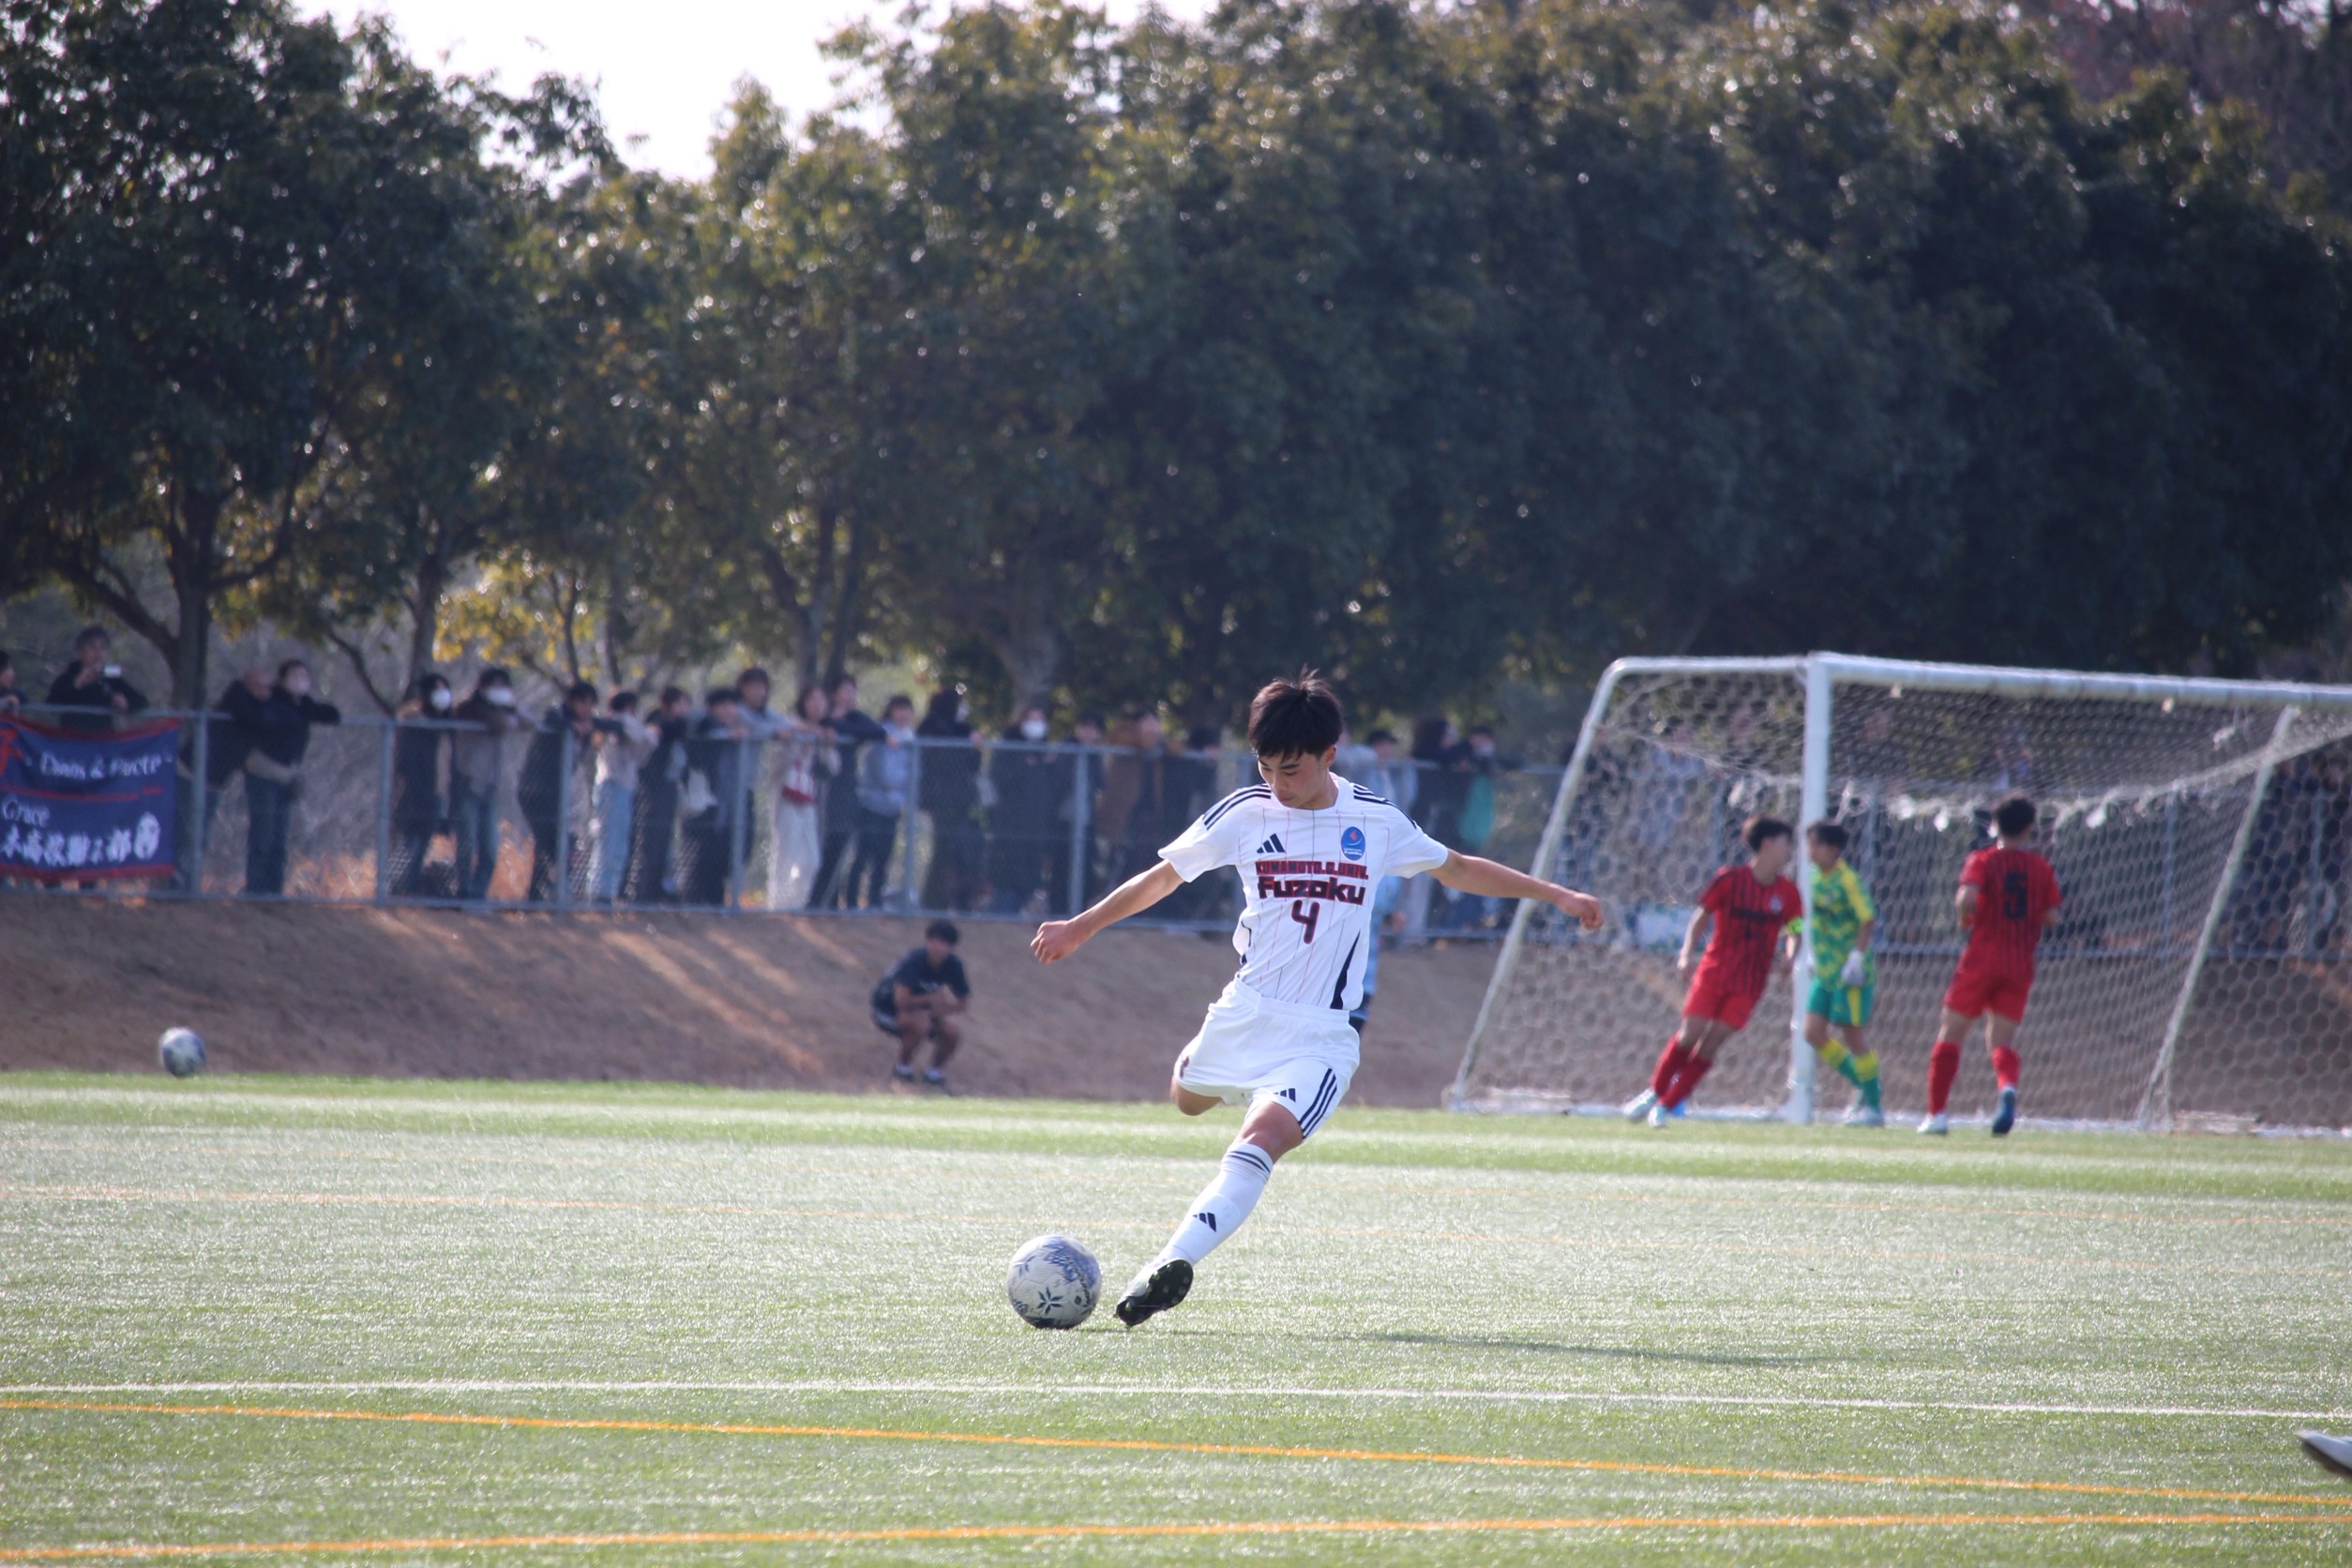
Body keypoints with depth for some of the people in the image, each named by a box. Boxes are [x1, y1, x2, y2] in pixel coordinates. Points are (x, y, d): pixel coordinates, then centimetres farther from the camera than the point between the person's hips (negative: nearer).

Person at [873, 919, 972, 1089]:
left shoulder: (953, 965, -15)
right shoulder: (914, 961, -32)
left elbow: (963, 1002, -4)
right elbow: (902, 1000, -41)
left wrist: (938, 1010, -21)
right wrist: (933, 997, -26)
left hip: (921, 1009, 6)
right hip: (888, 1011, -6)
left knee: (953, 1032, -16)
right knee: (919, 1023, -35)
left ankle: (935, 1071, 11)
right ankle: (903, 1068, -9)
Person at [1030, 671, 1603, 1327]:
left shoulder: (1376, 820, 1)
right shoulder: (1245, 812, -1)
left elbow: (1455, 868, 17)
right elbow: (1162, 877, 12)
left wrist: (1556, 895, 17)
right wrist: (1080, 927, 16)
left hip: (1321, 1037, -3)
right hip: (1246, 1013, 3)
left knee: (1262, 1140, -24)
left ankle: (1170, 1264, -37)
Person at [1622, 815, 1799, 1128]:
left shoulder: (1786, 893, 1)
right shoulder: (1730, 879, -7)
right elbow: (1701, 916, 0)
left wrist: (1788, 957, -5)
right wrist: (1687, 954, -13)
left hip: (1750, 982, 2)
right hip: (1715, 970, -2)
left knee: (1711, 1044, -5)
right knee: (1689, 1035, -9)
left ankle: (1665, 1107, 5)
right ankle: (1654, 1091, 14)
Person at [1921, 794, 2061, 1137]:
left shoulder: (1982, 861, -3)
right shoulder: (2042, 868, 6)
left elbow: (1968, 897, -20)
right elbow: (2052, 917, 4)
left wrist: (1964, 915, 1)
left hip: (1982, 957, -3)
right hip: (2021, 964, 3)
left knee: (1950, 1034, 8)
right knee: (2002, 1040, 6)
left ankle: (1936, 1114, 4)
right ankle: (2008, 1087, -27)